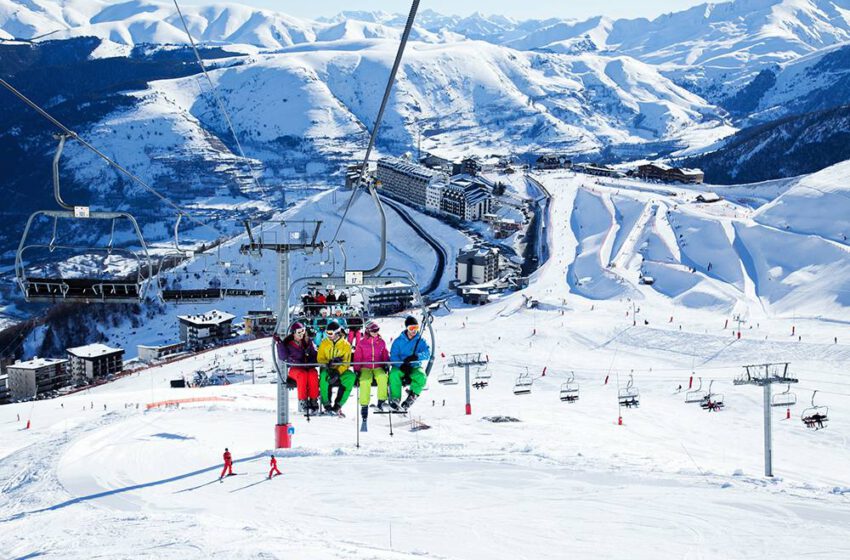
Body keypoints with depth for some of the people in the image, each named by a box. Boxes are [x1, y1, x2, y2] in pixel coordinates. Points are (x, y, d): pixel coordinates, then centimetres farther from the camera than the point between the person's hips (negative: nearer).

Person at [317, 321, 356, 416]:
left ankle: (337, 405, -28)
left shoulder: (346, 345, -1)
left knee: (351, 376, -32)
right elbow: (320, 358, 4)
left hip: (341, 370, 0)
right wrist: (328, 363, -20)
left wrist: (338, 372, -25)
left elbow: (346, 363, -7)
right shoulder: (324, 343, 5)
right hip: (327, 369, 0)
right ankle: (326, 405, -30)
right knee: (324, 375, -36)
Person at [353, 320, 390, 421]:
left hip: (378, 367, 1)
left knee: (382, 377, -33)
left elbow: (385, 356, 18)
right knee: (365, 381, -33)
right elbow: (357, 358, 8)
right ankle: (364, 405, -26)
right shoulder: (362, 343, 6)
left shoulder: (381, 342, 11)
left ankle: (381, 401, -21)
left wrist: (386, 365, 2)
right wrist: (357, 370, -2)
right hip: (365, 368, -1)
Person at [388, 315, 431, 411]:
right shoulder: (399, 341, 4)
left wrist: (416, 357, -29)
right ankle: (394, 399, -34)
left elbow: (427, 354, -10)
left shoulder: (421, 341, 5)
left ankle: (412, 395, -30)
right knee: (394, 374, -34)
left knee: (422, 377, -33)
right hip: (400, 366, -1)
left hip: (415, 367, 1)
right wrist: (402, 365, -24)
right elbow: (393, 356, -5)